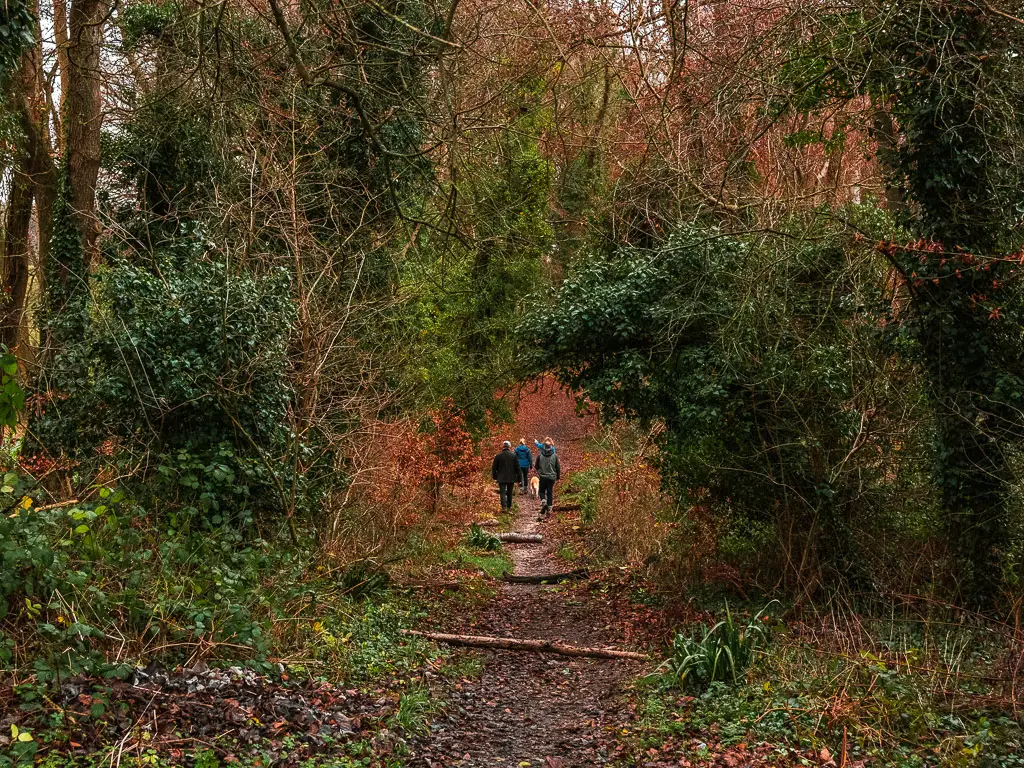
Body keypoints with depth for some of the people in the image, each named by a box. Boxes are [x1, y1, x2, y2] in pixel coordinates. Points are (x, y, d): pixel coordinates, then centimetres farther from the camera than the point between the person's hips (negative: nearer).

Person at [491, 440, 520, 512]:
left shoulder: (498, 456, -3)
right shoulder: (514, 456, -2)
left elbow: (494, 468, 4)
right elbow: (517, 468, 0)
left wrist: (494, 476, 18)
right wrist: (518, 478, 7)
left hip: (501, 478, -2)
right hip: (511, 478, 2)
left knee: (503, 492, -3)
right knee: (509, 492, 16)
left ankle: (504, 506, -19)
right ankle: (509, 506, 25)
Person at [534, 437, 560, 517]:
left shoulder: (540, 455, -9)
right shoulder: (555, 456, -7)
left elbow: (536, 466, 2)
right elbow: (558, 467, 0)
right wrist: (558, 476, 14)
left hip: (543, 476, -1)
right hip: (552, 477, 1)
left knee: (542, 491, 13)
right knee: (550, 492, 10)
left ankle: (543, 501, -13)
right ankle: (549, 506, 7)